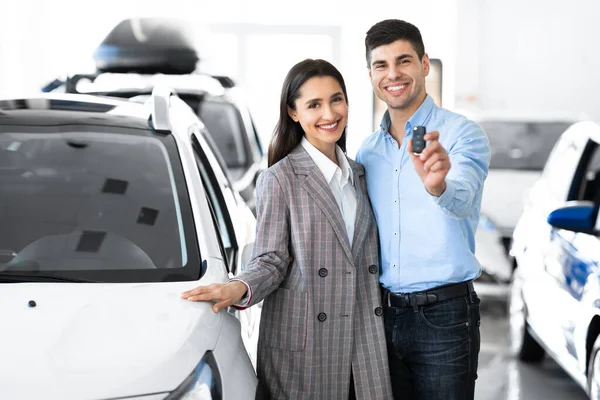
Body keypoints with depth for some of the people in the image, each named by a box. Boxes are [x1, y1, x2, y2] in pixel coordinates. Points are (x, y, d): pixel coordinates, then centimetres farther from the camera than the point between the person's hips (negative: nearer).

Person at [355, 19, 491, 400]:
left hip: (443, 313, -5)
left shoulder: (461, 133, -8)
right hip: (383, 311, 5)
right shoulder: (368, 151, 10)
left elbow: (461, 199, -29)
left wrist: (437, 185, -51)